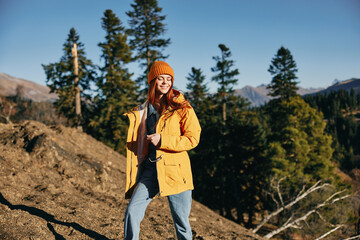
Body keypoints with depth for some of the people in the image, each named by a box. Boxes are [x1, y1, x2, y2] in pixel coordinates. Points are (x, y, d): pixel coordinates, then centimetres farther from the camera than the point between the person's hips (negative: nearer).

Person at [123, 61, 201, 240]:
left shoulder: (181, 107, -2)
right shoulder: (143, 110, 12)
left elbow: (193, 139, -9)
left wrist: (162, 140, -15)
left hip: (175, 170, -3)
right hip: (150, 169, 4)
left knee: (181, 220, 4)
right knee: (132, 211, -8)